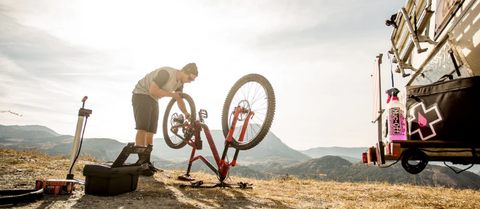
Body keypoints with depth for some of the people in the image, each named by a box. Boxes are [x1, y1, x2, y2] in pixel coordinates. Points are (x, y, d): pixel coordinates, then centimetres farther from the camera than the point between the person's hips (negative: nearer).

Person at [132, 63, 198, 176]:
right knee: (142, 129, -18)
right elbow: (152, 90, -29)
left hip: (153, 100, 9)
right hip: (141, 95, -8)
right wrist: (172, 94, -23)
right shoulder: (166, 73, -25)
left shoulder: (180, 82, 2)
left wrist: (186, 113, -12)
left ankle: (147, 162, 8)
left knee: (151, 132, 4)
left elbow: (180, 100, 6)